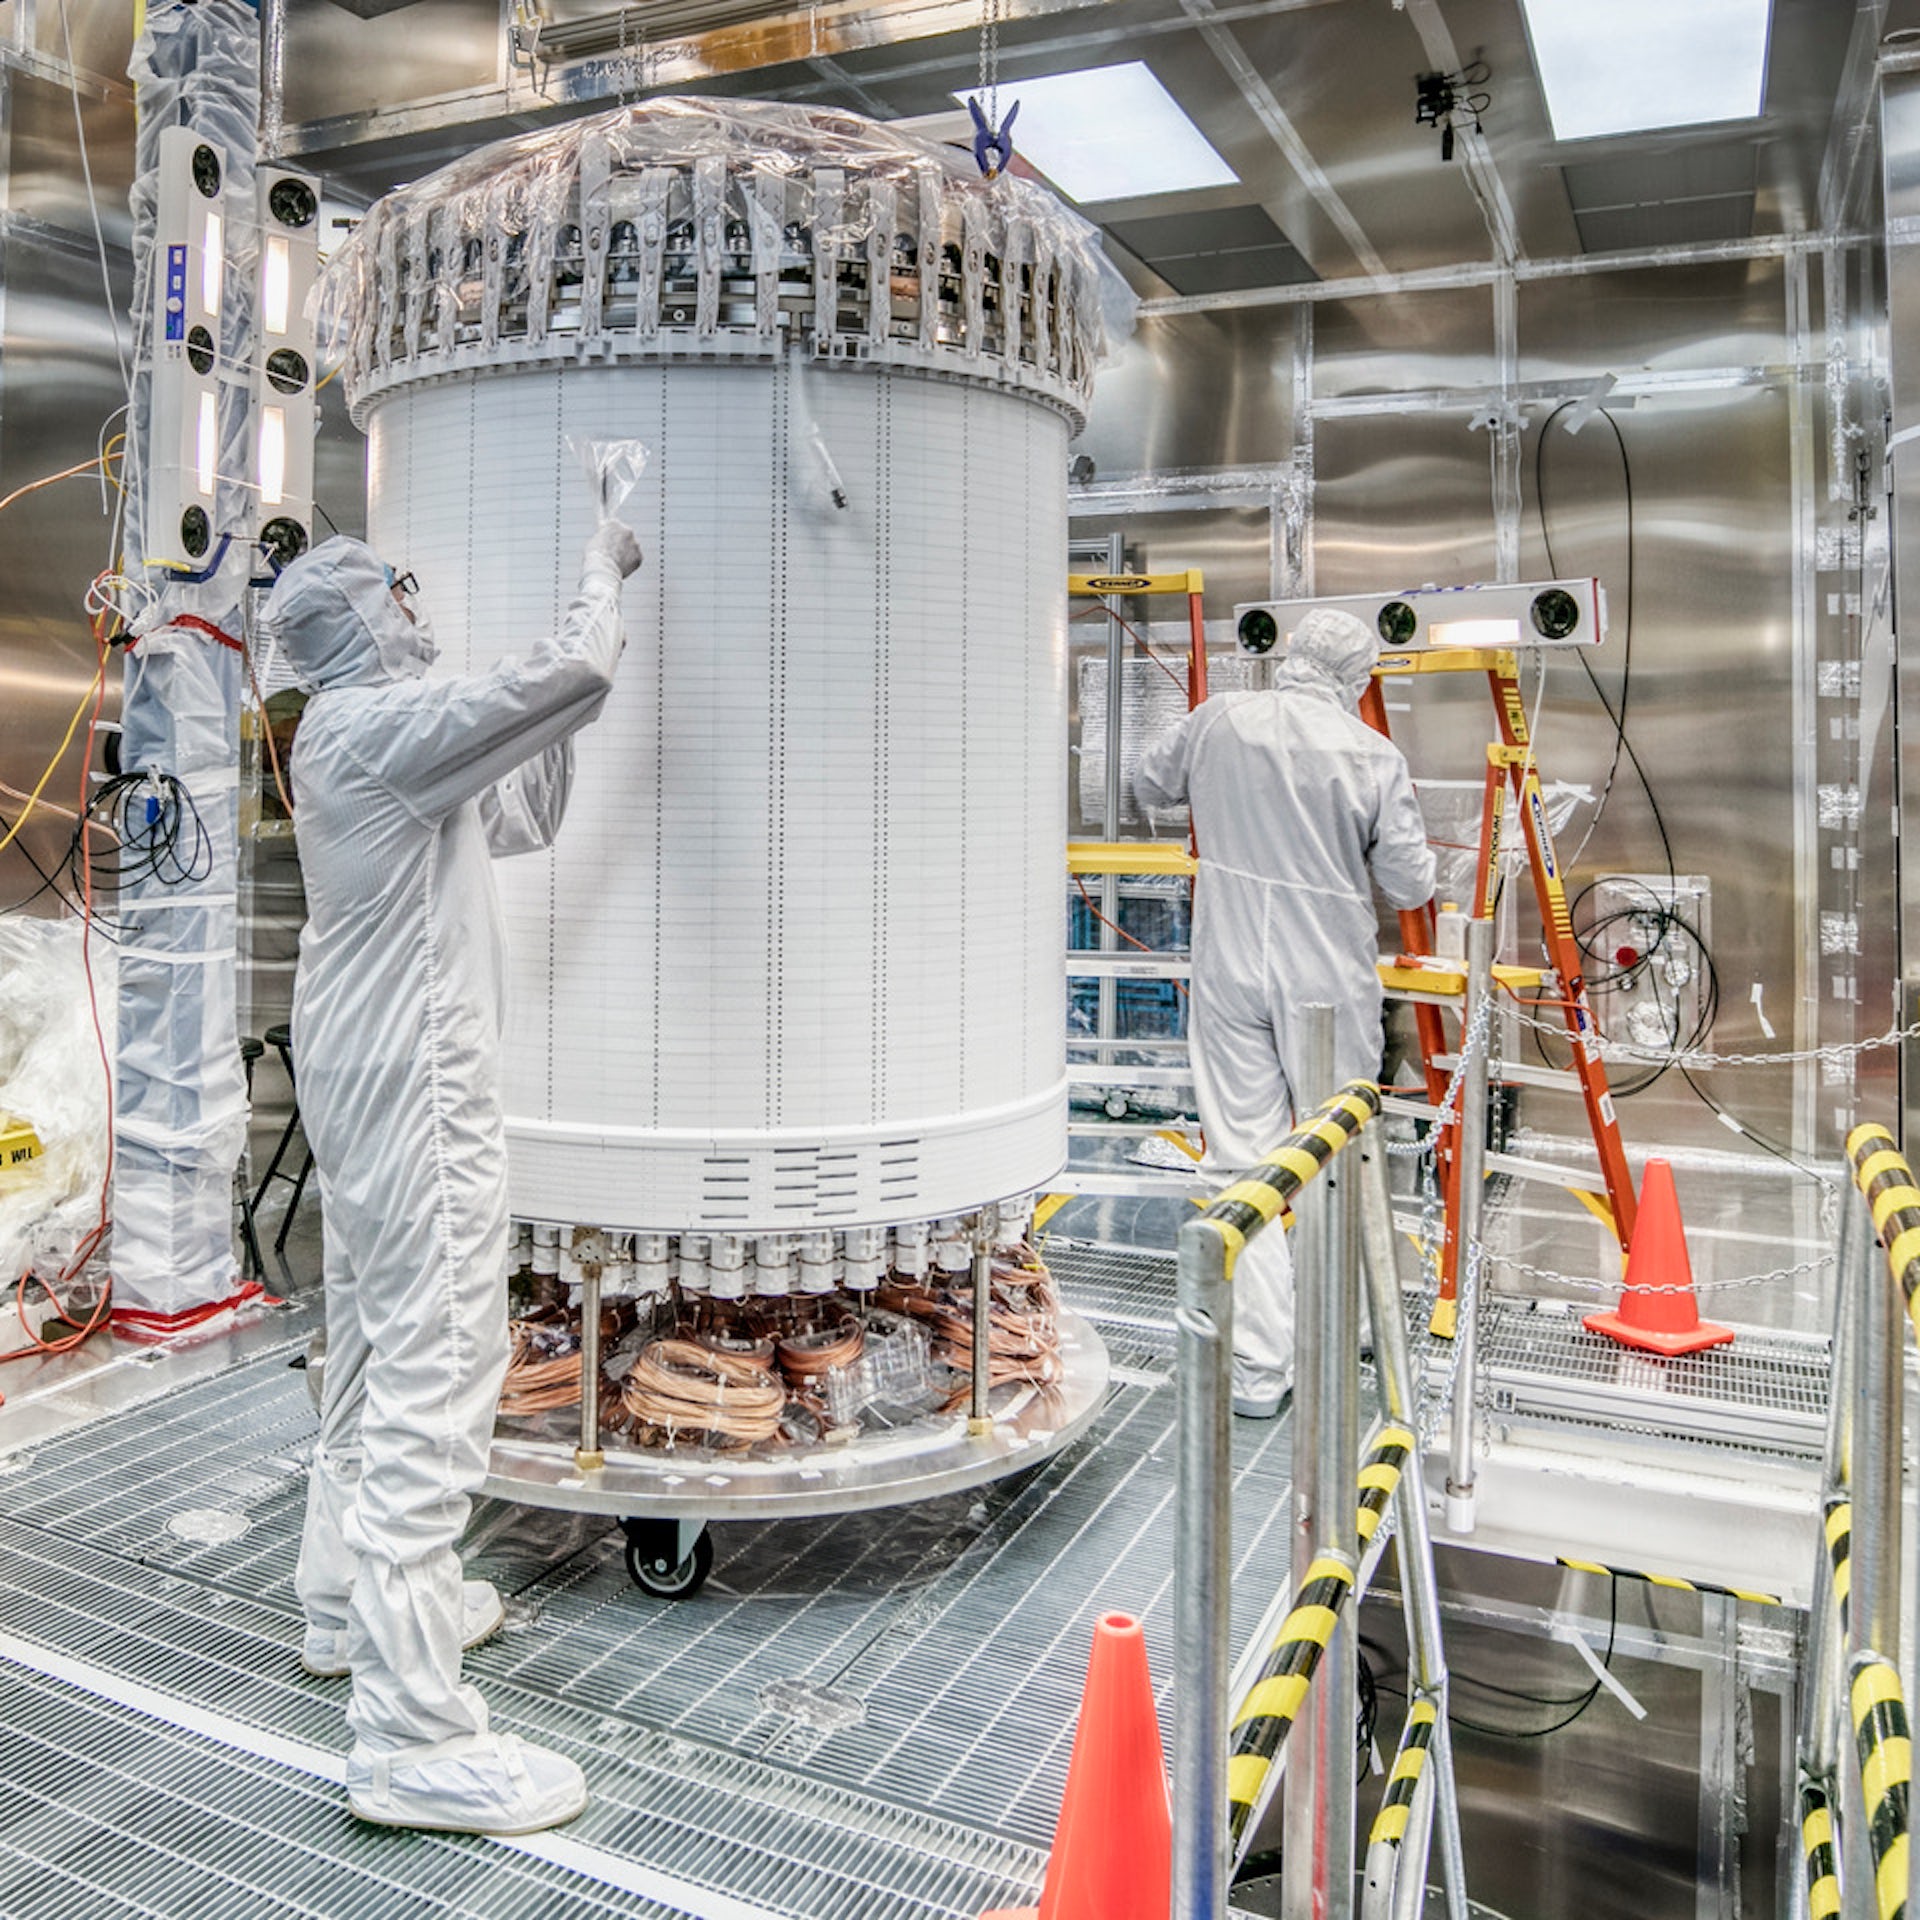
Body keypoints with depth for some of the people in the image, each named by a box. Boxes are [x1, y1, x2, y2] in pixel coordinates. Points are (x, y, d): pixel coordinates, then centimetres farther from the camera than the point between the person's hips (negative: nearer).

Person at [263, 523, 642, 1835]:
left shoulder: (362, 733, 16)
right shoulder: (382, 723, -15)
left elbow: (521, 822, 20)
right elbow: (575, 677, -23)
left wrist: (556, 718, 13)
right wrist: (605, 568, -4)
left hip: (370, 1071, 11)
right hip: (411, 1078, -11)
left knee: (376, 1341, 19)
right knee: (438, 1364, -11)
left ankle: (356, 1603, 35)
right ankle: (413, 1735, -6)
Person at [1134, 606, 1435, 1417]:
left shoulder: (1217, 721, 0)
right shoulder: (1374, 756, -8)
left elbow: (1149, 784, 17)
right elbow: (1411, 885, -3)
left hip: (1229, 974, 2)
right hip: (1329, 980, -1)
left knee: (1244, 1159, 3)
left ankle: (1258, 1369, 5)